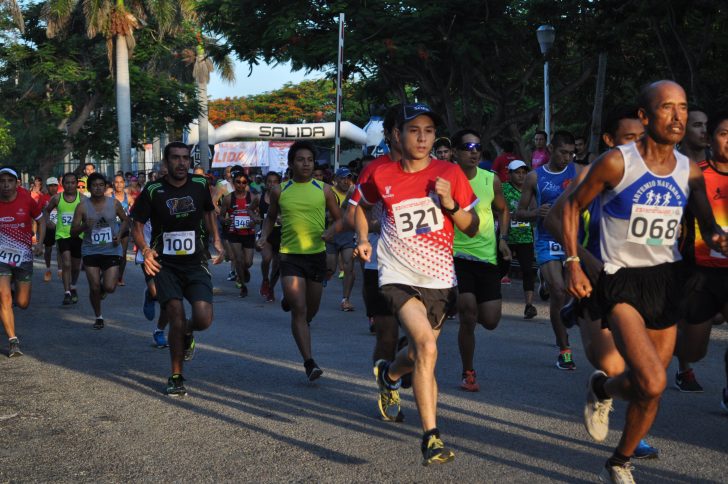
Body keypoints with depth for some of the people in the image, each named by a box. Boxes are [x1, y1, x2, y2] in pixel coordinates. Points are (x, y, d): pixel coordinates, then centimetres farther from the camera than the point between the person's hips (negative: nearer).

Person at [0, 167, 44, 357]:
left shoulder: (27, 200, -9)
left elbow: (40, 221, 6)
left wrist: (40, 243, -8)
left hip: (24, 256, 1)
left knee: (22, 303, 6)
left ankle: (15, 292, 43)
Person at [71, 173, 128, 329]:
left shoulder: (114, 203, -1)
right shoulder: (82, 206, -4)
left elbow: (125, 220, 16)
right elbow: (73, 232, -4)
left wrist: (119, 234, -2)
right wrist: (84, 226, -25)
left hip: (111, 250, 0)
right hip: (91, 251, 0)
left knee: (110, 287, -11)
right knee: (94, 288, -1)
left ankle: (105, 284, 28)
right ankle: (98, 316, 23)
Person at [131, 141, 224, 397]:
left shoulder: (200, 185, 2)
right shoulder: (153, 191, -5)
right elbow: (137, 226, -1)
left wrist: (217, 241, 7)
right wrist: (145, 250, -20)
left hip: (195, 263, 2)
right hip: (165, 265, -2)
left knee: (203, 320, -14)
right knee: (177, 319, -11)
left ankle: (187, 333, 24)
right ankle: (176, 377, 8)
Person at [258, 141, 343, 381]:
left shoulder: (323, 190, 3)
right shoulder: (280, 191, 3)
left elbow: (339, 219, 9)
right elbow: (271, 217, 18)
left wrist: (330, 232, -12)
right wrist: (264, 236, 0)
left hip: (317, 254, 2)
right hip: (290, 255, -2)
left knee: (311, 309, 15)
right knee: (299, 310, -12)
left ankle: (290, 300, 50)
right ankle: (309, 362, -11)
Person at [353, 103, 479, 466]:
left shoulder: (449, 173, -2)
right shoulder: (382, 176, -2)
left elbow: (472, 229, 1)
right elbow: (361, 203, 20)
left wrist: (450, 205, -17)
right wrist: (362, 239, 5)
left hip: (439, 279, 3)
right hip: (399, 276, -3)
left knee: (420, 353, 15)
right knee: (427, 345, -25)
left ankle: (389, 375, 53)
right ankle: (431, 436, -20)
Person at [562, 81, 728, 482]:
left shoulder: (690, 172, 1)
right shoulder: (616, 162, -12)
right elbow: (573, 206, 0)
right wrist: (573, 263, -7)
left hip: (666, 280, 5)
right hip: (622, 282, -5)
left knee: (650, 390, 11)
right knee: (652, 383, -22)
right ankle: (602, 389, 11)